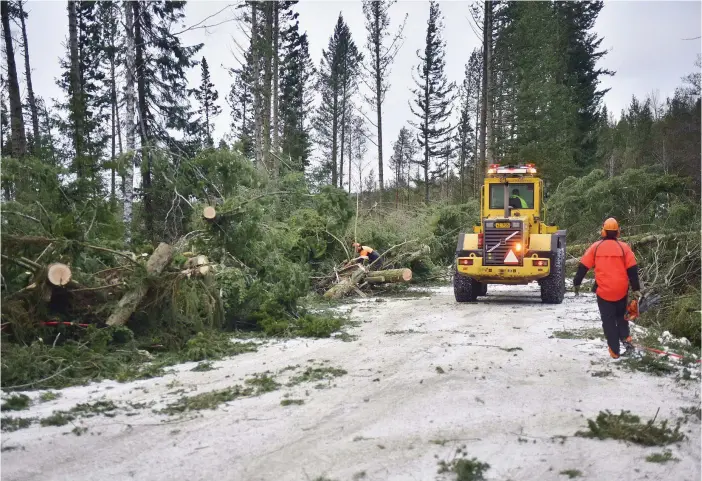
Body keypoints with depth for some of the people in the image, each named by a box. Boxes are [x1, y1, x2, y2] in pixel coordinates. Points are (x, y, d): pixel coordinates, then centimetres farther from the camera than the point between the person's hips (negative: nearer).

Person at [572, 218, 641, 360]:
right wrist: (636, 289, 3)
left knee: (608, 321, 8)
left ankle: (615, 351, 7)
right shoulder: (624, 247, -1)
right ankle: (626, 339, 5)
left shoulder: (595, 247, -3)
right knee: (621, 316, 24)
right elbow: (632, 269, -2)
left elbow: (583, 267, -1)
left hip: (603, 291, -1)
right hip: (621, 291, 1)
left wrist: (576, 283, 9)